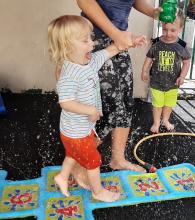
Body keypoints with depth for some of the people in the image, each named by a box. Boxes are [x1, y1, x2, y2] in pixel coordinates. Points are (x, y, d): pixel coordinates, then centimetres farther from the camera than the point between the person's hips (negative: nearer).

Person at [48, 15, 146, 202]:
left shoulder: (91, 60, -5)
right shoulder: (69, 75, -32)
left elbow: (110, 51, 8)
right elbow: (65, 103, -35)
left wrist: (131, 41, 9)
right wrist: (91, 111, -30)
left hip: (83, 127, 8)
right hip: (76, 132, -8)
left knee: (73, 154, 28)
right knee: (93, 161, 11)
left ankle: (62, 177, 49)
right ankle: (98, 191, 34)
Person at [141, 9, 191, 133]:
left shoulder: (181, 46, -12)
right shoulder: (156, 44, -11)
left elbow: (187, 62, -1)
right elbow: (149, 59, 0)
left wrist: (182, 76, -11)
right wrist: (144, 72, -8)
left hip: (173, 83, 1)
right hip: (156, 82, -1)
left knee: (169, 104, 18)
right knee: (157, 104, 13)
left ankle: (165, 120, 43)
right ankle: (156, 123, 33)